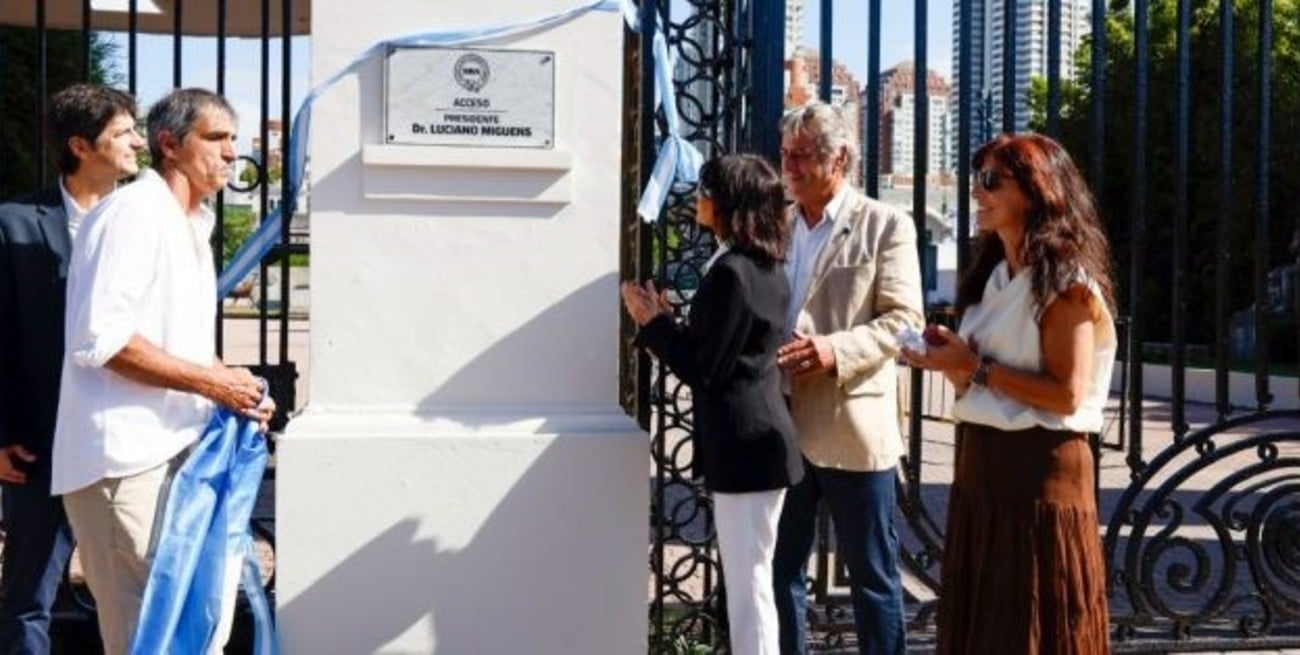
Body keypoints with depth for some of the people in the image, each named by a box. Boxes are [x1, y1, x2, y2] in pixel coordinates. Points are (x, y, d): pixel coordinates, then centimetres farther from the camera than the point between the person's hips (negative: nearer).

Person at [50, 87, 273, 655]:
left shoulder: (190, 225, 20)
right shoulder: (133, 213, -11)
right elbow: (99, 337, -21)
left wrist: (233, 389, 8)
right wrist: (210, 381, -18)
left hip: (175, 451, 10)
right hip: (126, 458, -10)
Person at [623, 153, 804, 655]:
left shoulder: (730, 272, -18)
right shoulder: (767, 269, 12)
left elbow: (703, 370, -17)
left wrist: (654, 323, -6)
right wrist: (667, 323, 10)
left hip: (743, 444, -10)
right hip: (755, 437, 10)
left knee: (749, 586, -3)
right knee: (749, 584, 17)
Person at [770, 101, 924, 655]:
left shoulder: (886, 226, -2)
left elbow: (904, 319, -9)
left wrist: (838, 349, -24)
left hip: (851, 427, -5)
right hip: (780, 426, 5)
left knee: (872, 574, 5)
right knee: (779, 570, 12)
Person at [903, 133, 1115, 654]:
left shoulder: (1065, 282, -10)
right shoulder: (993, 276, 14)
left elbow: (1067, 395, -19)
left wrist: (975, 368, -17)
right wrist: (951, 361, -3)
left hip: (1039, 469, -8)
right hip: (980, 465, 8)